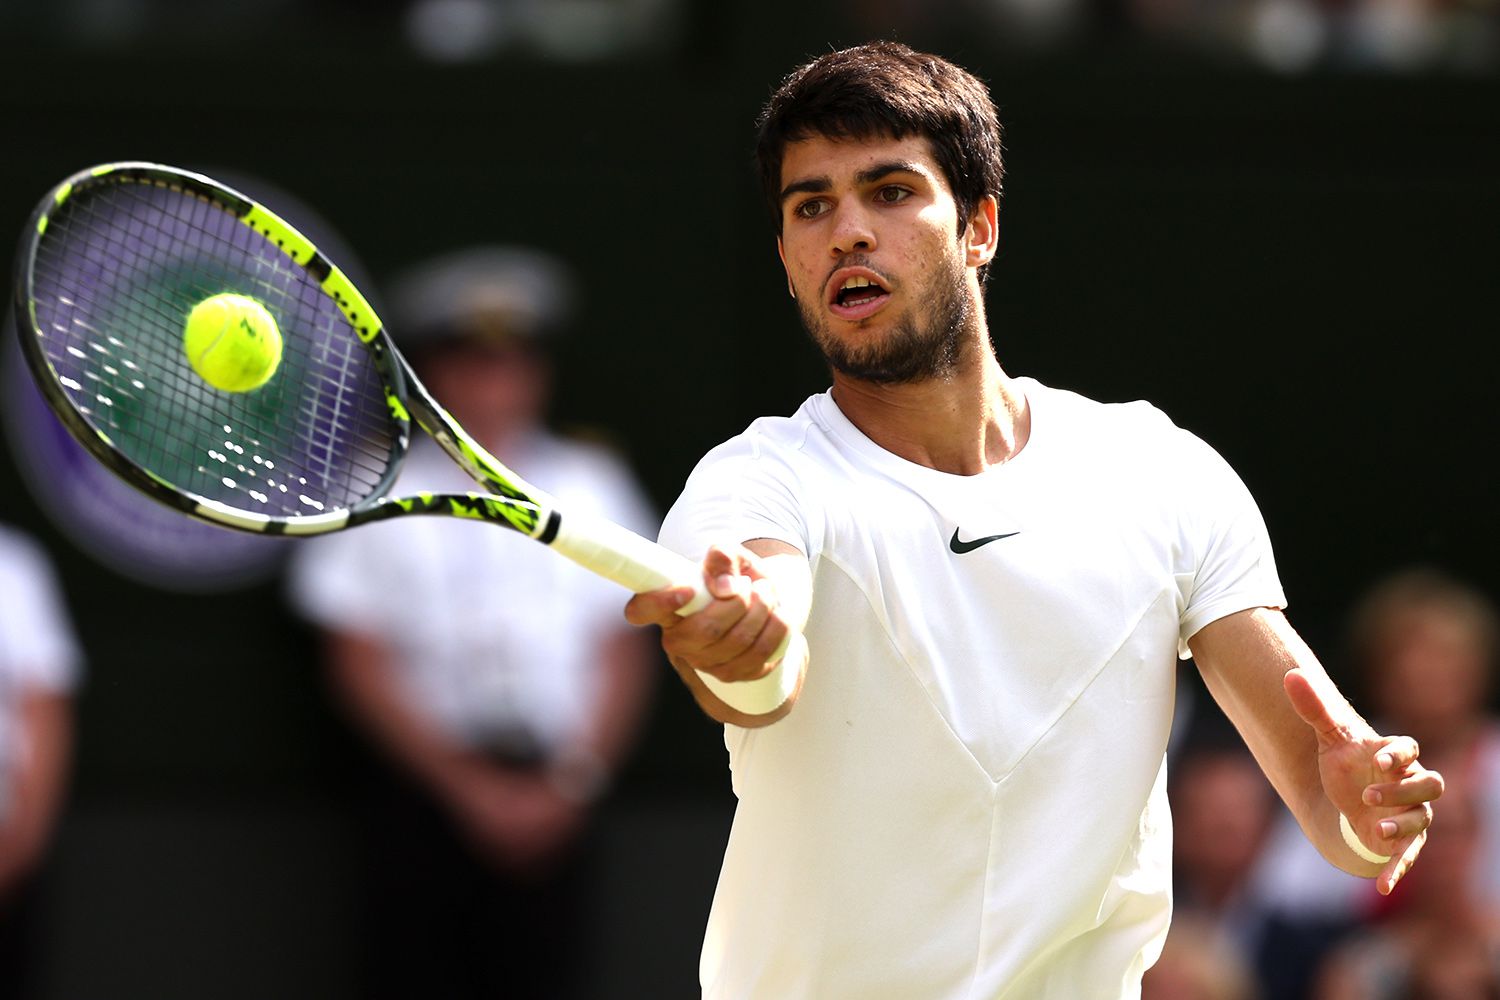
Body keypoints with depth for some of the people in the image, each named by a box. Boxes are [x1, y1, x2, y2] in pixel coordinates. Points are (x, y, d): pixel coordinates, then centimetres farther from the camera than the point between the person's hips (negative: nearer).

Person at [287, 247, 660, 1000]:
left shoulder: (590, 486, 10)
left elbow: (625, 656, 9)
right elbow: (360, 665, -1)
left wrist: (570, 782, -5)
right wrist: (468, 786, -8)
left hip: (552, 801, 1)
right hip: (423, 791, -1)